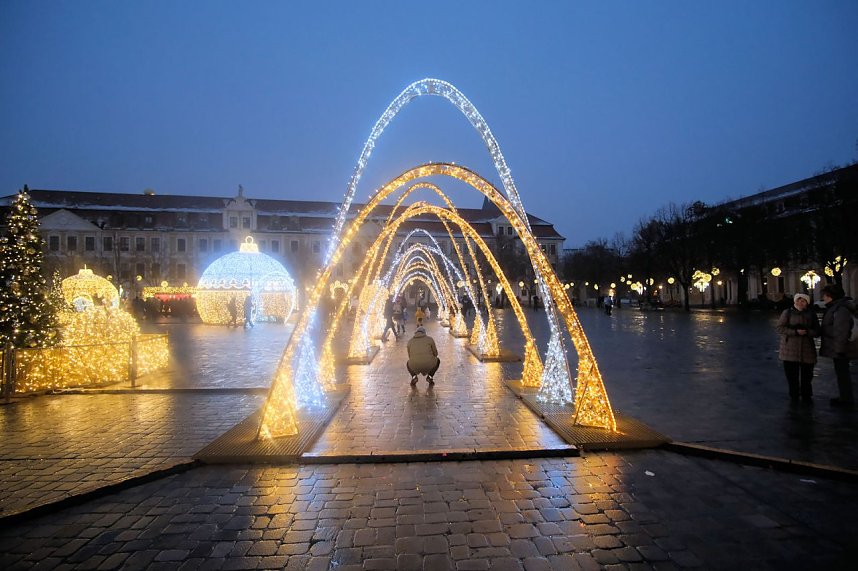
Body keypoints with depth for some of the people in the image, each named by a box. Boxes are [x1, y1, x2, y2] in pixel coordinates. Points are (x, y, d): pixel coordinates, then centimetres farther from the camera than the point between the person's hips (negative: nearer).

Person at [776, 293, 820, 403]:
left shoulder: (811, 314, 10)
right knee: (791, 375, 2)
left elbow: (817, 332, 6)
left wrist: (807, 331, -16)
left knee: (807, 375, 7)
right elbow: (780, 328, -6)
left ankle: (806, 396, 23)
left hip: (807, 350, 2)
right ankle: (794, 396, 16)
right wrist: (795, 332, -19)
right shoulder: (787, 312, 2)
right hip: (790, 350, -2)